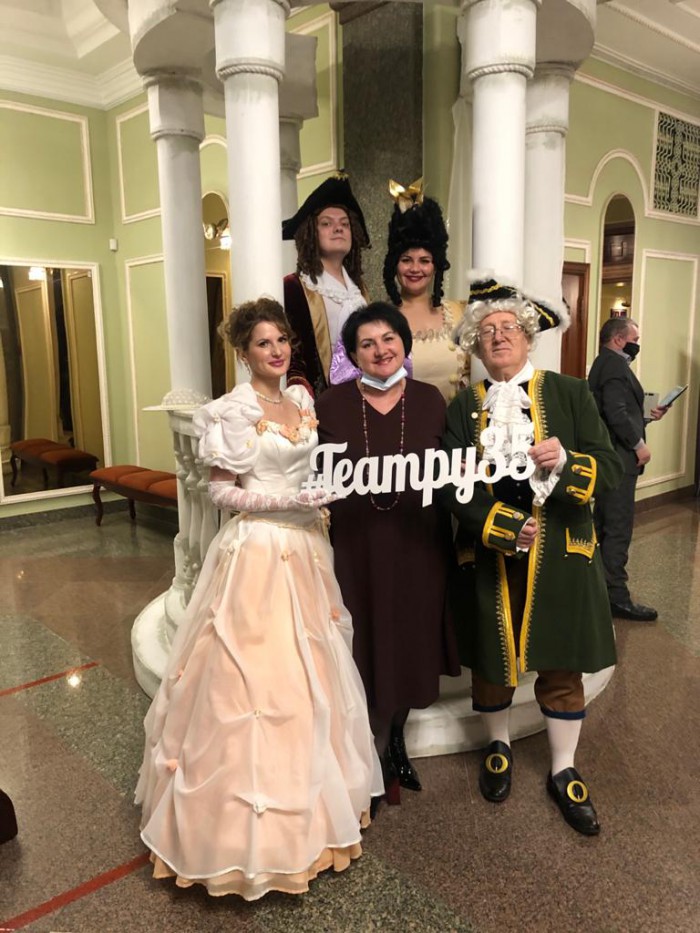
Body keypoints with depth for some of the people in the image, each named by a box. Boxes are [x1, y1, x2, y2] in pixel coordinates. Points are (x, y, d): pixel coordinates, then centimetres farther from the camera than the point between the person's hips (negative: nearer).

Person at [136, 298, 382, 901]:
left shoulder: (304, 402, 10)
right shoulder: (234, 411, -10)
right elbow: (221, 491, -11)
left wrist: (324, 498, 4)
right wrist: (285, 500, -19)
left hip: (305, 548, 7)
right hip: (259, 549, -7)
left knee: (309, 673, 15)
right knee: (256, 676, -1)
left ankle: (308, 797, 33)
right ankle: (254, 822, 17)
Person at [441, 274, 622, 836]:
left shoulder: (570, 394, 1)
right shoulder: (464, 408, 3)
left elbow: (610, 469, -3)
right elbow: (453, 487, -6)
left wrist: (566, 461, -24)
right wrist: (509, 526, -18)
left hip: (561, 557, 0)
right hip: (490, 560, 1)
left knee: (561, 667, 9)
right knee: (490, 661, 13)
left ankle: (564, 772, 32)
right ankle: (499, 748, 41)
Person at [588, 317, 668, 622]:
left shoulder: (605, 363, 17)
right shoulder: (615, 363, -15)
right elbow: (616, 412, -24)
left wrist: (646, 414, 15)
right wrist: (639, 444, -17)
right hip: (618, 458, -11)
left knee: (603, 524, 18)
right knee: (619, 528, -6)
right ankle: (616, 596, 0)